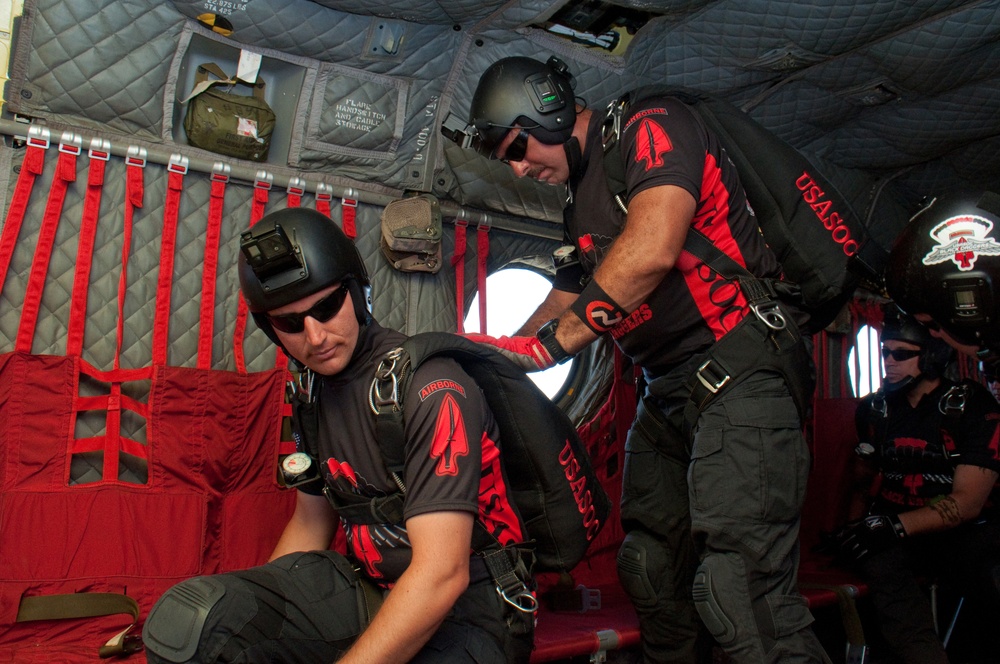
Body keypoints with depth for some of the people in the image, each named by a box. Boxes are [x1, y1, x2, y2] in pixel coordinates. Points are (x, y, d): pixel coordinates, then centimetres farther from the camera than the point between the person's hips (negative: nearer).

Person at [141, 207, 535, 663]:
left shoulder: (430, 388, -20)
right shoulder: (313, 393, 6)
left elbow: (443, 575, -25)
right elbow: (311, 522, 17)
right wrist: (253, 615, 5)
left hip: (468, 605, -5)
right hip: (367, 588, 6)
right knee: (188, 617, -17)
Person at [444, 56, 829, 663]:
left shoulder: (651, 126, -6)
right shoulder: (584, 203, 20)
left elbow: (652, 250, -23)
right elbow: (564, 299, 26)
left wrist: (547, 344, -19)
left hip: (737, 368, -9)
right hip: (668, 395, 9)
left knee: (740, 595, -17)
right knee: (651, 574, 14)